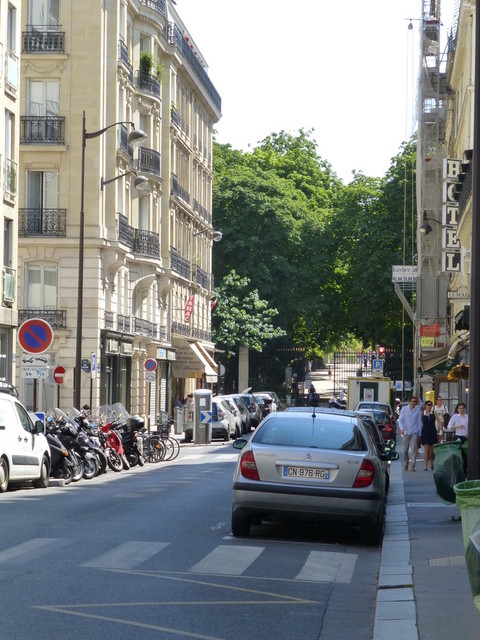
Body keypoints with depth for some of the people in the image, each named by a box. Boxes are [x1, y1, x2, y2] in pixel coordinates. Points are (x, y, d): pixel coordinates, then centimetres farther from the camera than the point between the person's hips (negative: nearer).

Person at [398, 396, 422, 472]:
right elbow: (400, 419, 3)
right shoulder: (404, 409, 3)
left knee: (413, 449, -9)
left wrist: (419, 433, 7)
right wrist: (402, 428, -14)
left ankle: (412, 465, -10)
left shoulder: (417, 410, 3)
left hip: (414, 432, -1)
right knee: (405, 449, 8)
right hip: (406, 432, 1)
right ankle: (406, 462, 30)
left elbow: (419, 422, 8)